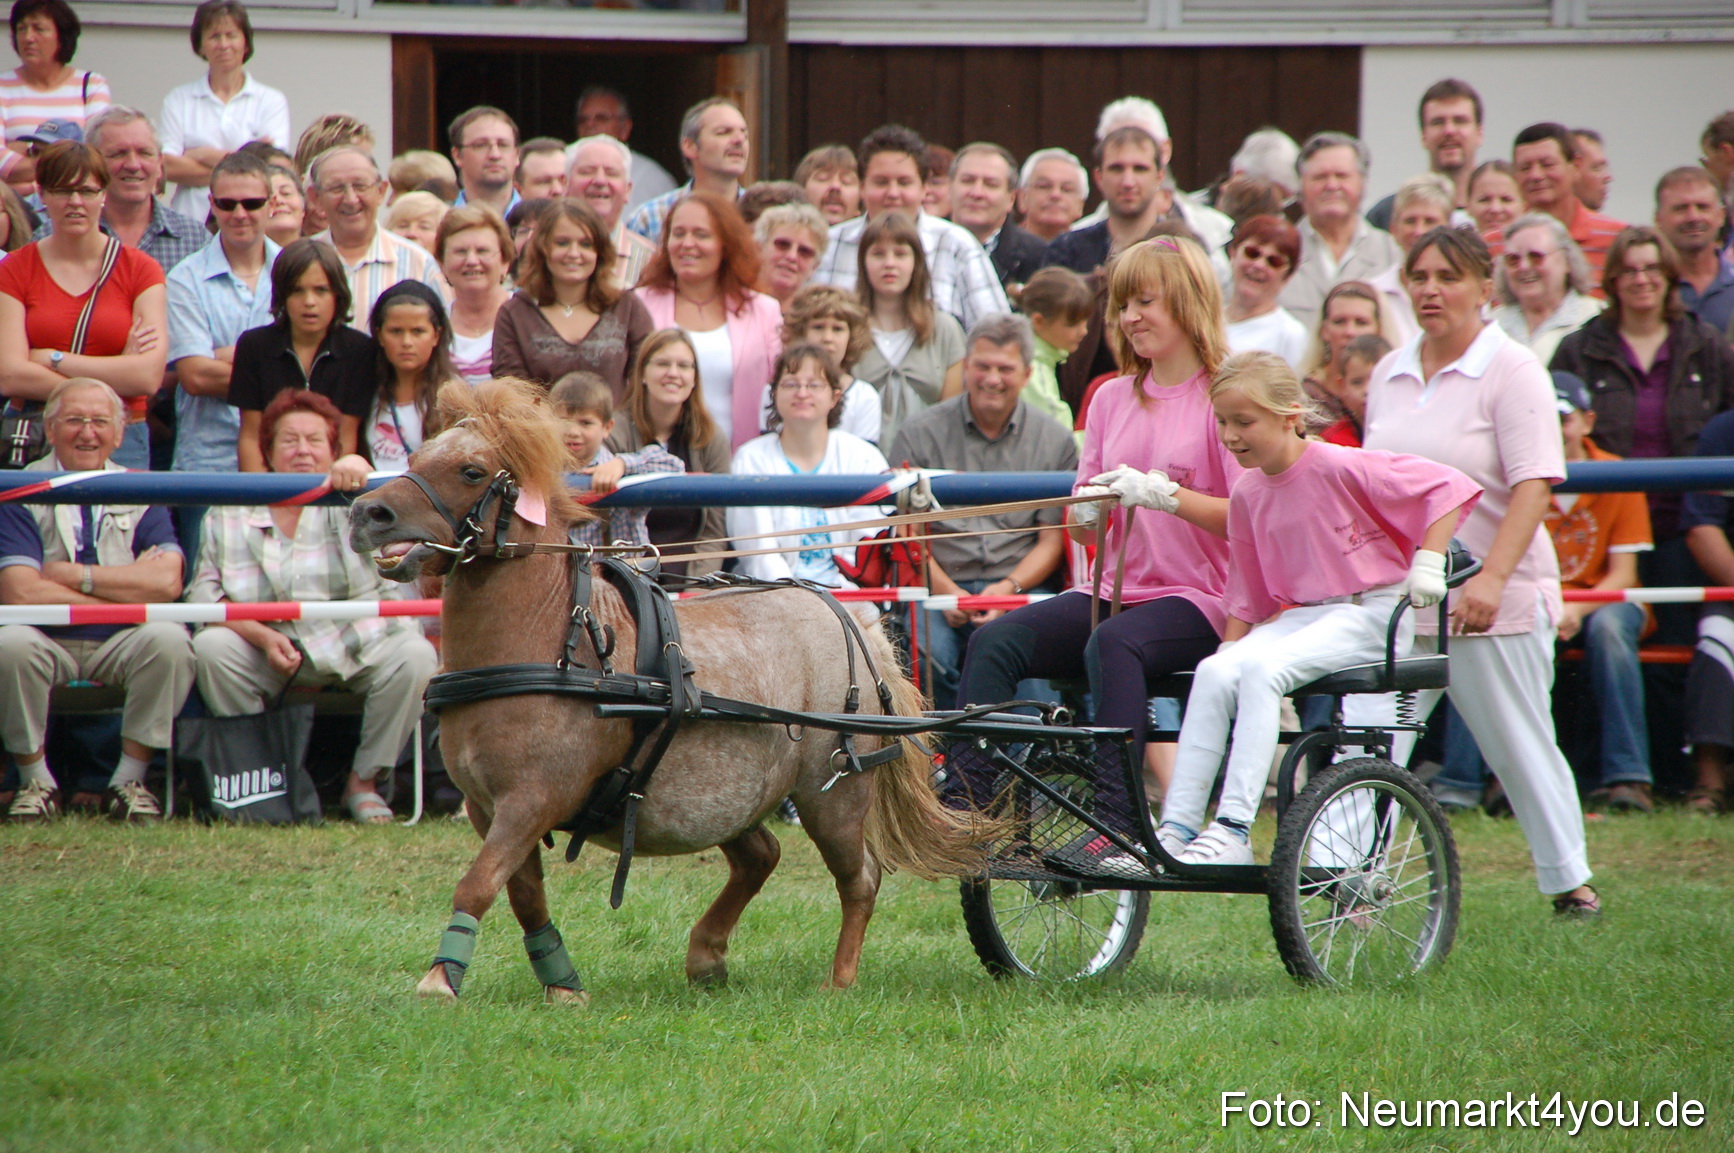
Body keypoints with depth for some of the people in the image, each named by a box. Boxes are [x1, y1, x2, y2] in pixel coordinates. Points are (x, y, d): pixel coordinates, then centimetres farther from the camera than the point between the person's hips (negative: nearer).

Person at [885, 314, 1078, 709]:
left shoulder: (1054, 440, 13)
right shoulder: (920, 435, 11)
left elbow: (1052, 540, 9)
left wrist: (1010, 588, -10)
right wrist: (944, 590, -11)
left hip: (1020, 585, 0)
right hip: (940, 584, 0)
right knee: (927, 656, -33)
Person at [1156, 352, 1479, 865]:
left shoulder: (1340, 467, -14)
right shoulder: (1248, 494, 6)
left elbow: (1447, 487, -13)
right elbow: (1246, 593, 17)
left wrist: (1427, 563, -17)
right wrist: (1230, 647, 6)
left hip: (1369, 615, -6)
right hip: (1297, 616, 6)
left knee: (1260, 669, -31)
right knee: (1214, 673, -21)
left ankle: (1234, 831, -34)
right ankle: (1177, 828, -21)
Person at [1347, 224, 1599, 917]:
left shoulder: (1513, 372, -8)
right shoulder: (1391, 375, 12)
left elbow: (1534, 485, -16)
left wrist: (1491, 578, -27)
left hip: (1493, 602, -5)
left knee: (1521, 749, 7)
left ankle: (1570, 882, 23)